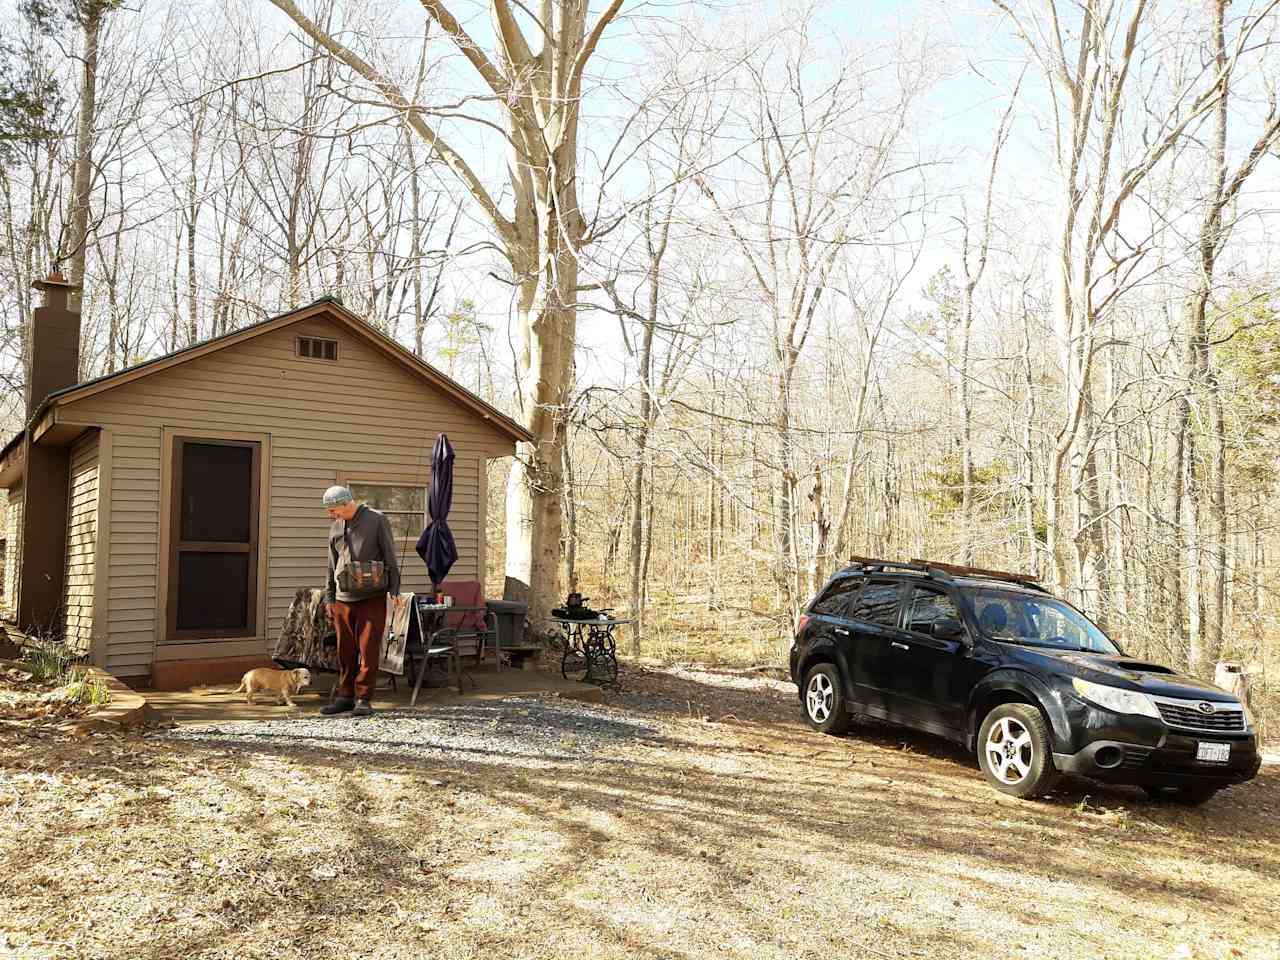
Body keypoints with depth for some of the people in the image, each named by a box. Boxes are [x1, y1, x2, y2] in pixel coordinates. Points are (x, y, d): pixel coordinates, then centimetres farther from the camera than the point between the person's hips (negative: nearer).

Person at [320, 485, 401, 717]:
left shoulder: (376, 520, -2)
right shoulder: (336, 527, 13)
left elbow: (390, 556, -3)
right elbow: (332, 565, 19)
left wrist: (394, 589, -10)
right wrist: (328, 597, 17)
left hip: (372, 597, -5)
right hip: (344, 599, 5)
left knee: (368, 649, -4)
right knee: (346, 651, 7)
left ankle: (364, 699, 2)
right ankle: (346, 696, 17)